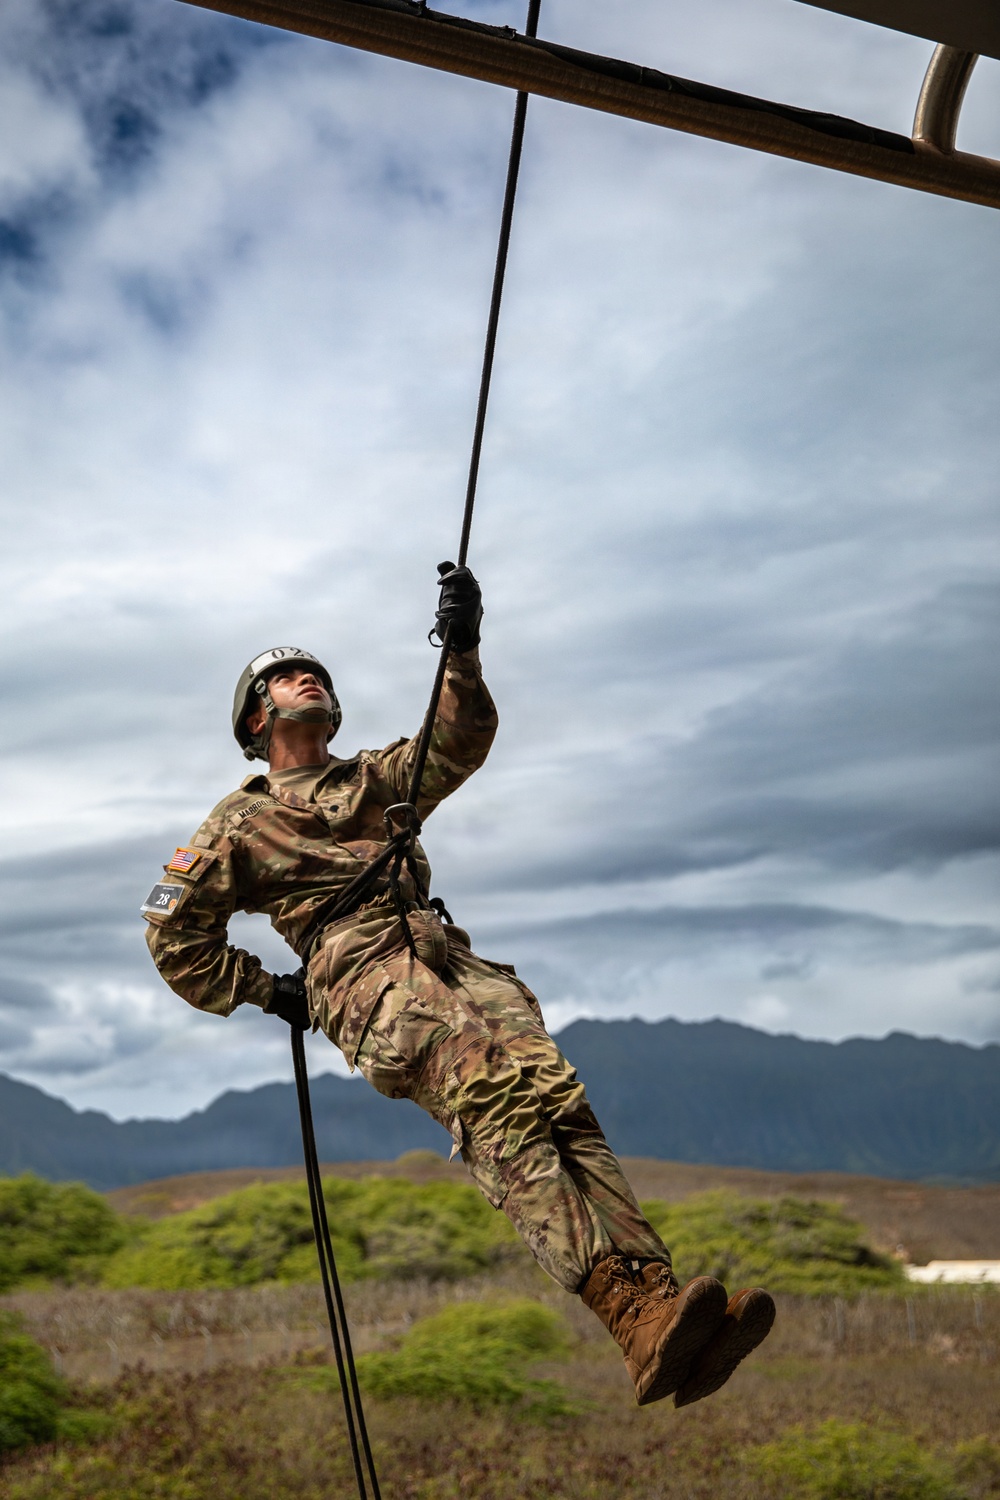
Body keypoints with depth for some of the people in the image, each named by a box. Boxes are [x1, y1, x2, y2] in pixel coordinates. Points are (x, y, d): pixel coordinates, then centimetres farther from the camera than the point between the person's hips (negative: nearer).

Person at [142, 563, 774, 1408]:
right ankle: (635, 1314, -48)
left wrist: (463, 652, 2)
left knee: (554, 1097, -23)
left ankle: (655, 1294, -38)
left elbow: (461, 742, 18)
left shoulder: (377, 782, 34)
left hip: (452, 960, 5)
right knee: (499, 1100, -32)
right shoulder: (240, 824, 24)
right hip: (364, 977, -5)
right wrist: (262, 991, 17)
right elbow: (176, 933, 26)